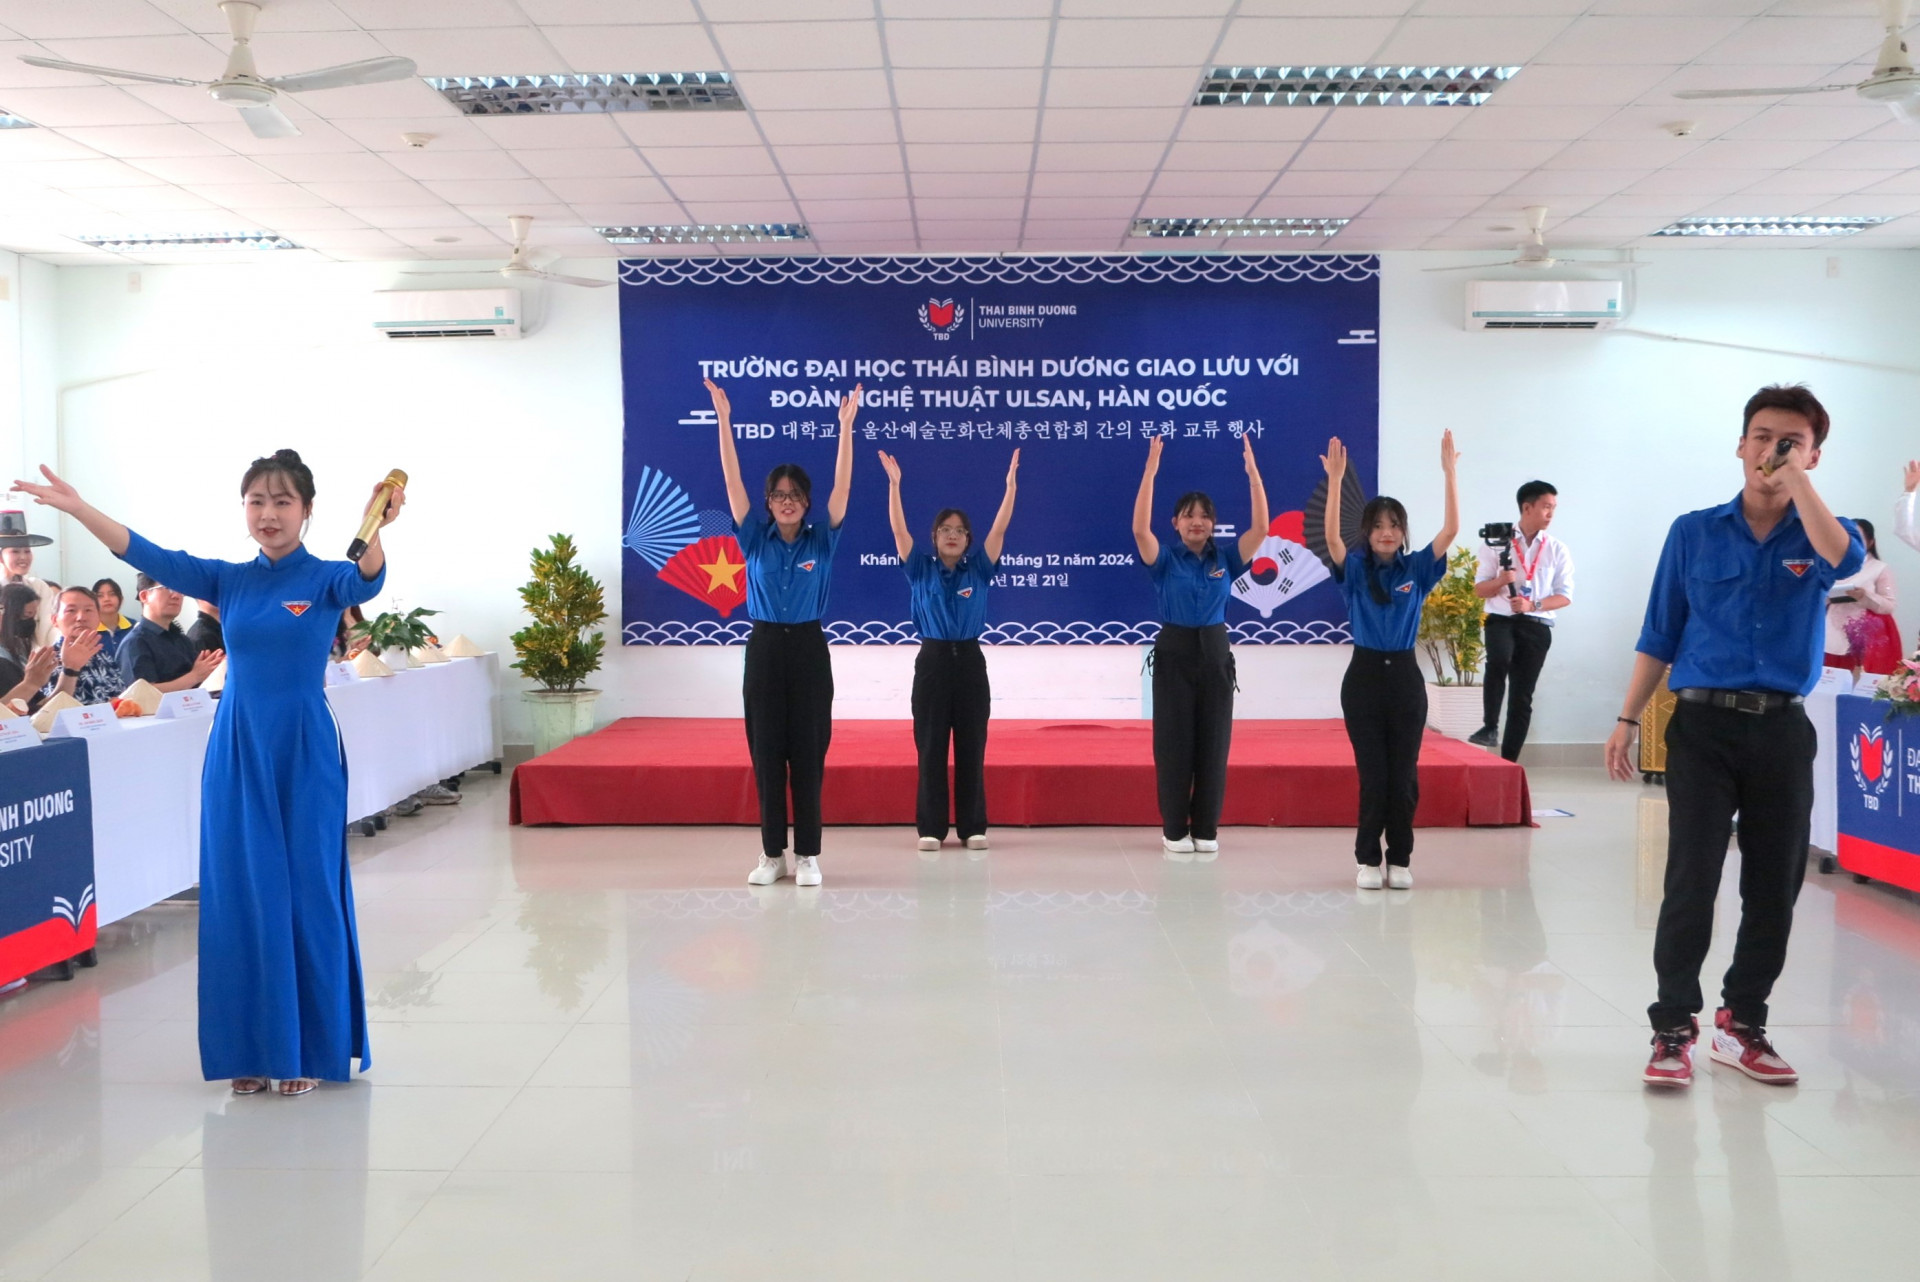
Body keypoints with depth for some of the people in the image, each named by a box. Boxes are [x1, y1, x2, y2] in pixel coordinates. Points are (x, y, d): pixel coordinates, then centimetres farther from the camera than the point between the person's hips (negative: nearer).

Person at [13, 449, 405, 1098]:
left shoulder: (325, 579, -4)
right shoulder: (228, 580, 8)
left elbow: (366, 582, -26)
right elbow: (151, 557, -3)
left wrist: (377, 528, -48)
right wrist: (76, 507, -17)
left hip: (304, 752, -4)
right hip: (236, 751, 4)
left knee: (308, 896, 0)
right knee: (240, 898, 6)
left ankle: (309, 1049, 12)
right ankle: (253, 1049, 17)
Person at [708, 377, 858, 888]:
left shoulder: (821, 540, 2)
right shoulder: (755, 539, 3)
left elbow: (842, 486, -7)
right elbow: (733, 482, -4)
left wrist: (846, 426, -15)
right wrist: (723, 420, -11)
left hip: (809, 649, -1)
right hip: (764, 648, 1)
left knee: (808, 752, 2)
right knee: (766, 751, 4)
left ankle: (807, 855, 8)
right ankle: (772, 854, 13)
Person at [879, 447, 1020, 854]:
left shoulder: (978, 568, 6)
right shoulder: (921, 569, 4)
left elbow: (999, 529, -3)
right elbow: (899, 530, -6)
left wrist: (1011, 482, -11)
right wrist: (894, 483, -16)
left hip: (970, 660, 1)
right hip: (933, 660, -1)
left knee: (972, 747, 4)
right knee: (931, 746, 2)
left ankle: (973, 827, 10)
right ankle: (931, 828, 8)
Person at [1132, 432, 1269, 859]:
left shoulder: (1225, 557, 3)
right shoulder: (1165, 558, -3)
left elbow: (1260, 527, -9)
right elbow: (1140, 529, -20)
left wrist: (1252, 470, -16)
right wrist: (1150, 470, -26)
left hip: (1215, 653, 2)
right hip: (1174, 652, -2)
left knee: (1213, 742, 4)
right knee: (1173, 742, 1)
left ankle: (1206, 830, 13)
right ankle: (1174, 830, 10)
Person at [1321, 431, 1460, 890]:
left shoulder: (1416, 569, 4)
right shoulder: (1355, 569, 0)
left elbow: (1450, 530, -8)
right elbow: (1331, 537, -18)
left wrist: (1449, 473, -13)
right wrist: (1335, 480, -26)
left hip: (1405, 677, 1)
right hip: (1364, 675, -1)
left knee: (1403, 775, 4)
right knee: (1372, 774, 1)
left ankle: (1400, 860, 14)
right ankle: (1368, 859, 12)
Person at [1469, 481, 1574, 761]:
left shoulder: (1557, 550, 6)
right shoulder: (1497, 542, 3)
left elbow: (1565, 596, 3)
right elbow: (1479, 589, 4)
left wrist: (1533, 605, -14)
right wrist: (1501, 580, -18)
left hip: (1536, 625, 2)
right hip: (1501, 619, -2)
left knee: (1522, 697, 2)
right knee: (1499, 660, -34)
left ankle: (1508, 763, 8)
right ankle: (1490, 726, -20)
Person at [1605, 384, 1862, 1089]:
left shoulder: (1822, 534, 6)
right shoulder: (1694, 533, 5)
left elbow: (1844, 560, -21)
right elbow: (1659, 637, 8)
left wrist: (1795, 476, -18)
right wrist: (1627, 720, 3)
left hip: (1783, 732, 2)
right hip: (1704, 723, -2)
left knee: (1774, 891, 7)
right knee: (1690, 885, -5)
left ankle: (1742, 1025, 21)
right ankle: (1673, 1030, 3)